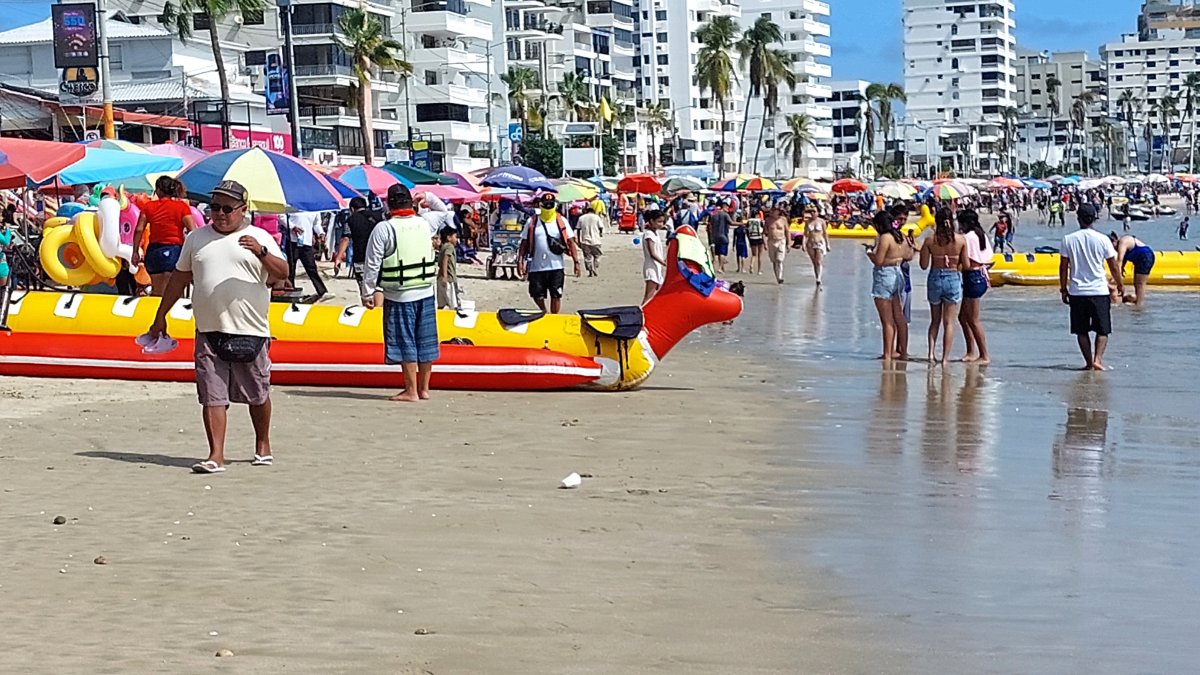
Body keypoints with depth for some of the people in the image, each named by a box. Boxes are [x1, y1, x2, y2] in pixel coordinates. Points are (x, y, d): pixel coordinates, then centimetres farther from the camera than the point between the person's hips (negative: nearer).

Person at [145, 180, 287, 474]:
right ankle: (216, 456, -7)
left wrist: (261, 252, -23)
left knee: (257, 394, 9)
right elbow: (179, 279, 19)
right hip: (209, 332, 2)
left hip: (251, 332, -2)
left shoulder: (259, 238, 4)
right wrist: (160, 316, 19)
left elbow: (282, 274, -6)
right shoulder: (196, 238, 13)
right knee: (213, 395, -6)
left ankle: (263, 444, 30)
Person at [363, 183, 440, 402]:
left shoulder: (383, 229, -12)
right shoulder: (425, 224, 1)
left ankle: (411, 391, 2)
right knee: (425, 341, 12)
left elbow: (372, 264, -10)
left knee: (405, 343, 0)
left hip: (399, 297, -5)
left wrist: (368, 292, -2)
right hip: (426, 293, 5)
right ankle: (424, 388, 20)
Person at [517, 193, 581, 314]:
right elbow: (524, 243, 7)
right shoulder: (531, 222, 5)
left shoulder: (561, 221, 4)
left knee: (556, 295, 3)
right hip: (536, 267, 0)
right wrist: (520, 261, -1)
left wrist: (576, 262, -4)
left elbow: (571, 242, 3)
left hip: (556, 266, 0)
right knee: (537, 295, 5)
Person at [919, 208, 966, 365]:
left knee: (935, 321, 18)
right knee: (949, 322, 6)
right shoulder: (961, 240, -7)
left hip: (935, 279, 1)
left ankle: (931, 353, 6)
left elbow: (924, 265, -4)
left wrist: (922, 250, 11)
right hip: (954, 279, -1)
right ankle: (945, 358, 4)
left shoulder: (930, 240, -7)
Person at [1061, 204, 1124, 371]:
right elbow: (1113, 266, 2)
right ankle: (1097, 359, -9)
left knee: (1081, 331, 12)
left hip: (1076, 292, 1)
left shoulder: (1068, 239, -3)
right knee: (1102, 330, 8)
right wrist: (1120, 284, 17)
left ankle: (1089, 363, 12)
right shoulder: (1102, 239, -5)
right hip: (1099, 291, -1)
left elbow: (1063, 267, 0)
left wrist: (1063, 289, 10)